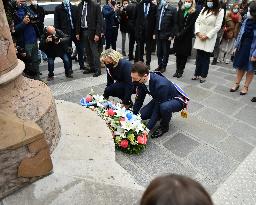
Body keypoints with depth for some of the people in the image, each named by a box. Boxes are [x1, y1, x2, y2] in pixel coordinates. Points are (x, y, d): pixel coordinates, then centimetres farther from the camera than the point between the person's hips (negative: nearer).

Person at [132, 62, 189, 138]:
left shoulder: (161, 84, -39)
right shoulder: (141, 81, -19)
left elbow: (157, 108, -33)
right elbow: (139, 100, -6)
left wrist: (147, 129, -31)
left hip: (177, 100, -6)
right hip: (159, 100, 7)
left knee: (164, 107, -39)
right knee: (142, 115, -10)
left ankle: (164, 126, -7)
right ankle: (164, 115, 16)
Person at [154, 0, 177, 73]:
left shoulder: (173, 9, -4)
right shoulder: (159, 9, 11)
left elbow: (175, 23, -6)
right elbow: (156, 21, 13)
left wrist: (172, 35, -12)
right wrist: (155, 33, 8)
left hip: (166, 35, -4)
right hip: (158, 34, 5)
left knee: (165, 52, 4)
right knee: (159, 51, 10)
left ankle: (164, 66, 15)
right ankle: (159, 65, 22)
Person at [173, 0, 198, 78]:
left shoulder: (194, 13, 0)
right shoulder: (180, 11, 11)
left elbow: (190, 25, -8)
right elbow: (177, 23, 8)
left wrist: (181, 33, -13)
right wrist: (177, 33, -4)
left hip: (187, 36, -3)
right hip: (178, 36, 3)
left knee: (184, 54, 1)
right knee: (178, 53, 3)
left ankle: (181, 70, 9)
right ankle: (177, 70, 11)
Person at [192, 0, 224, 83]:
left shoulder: (220, 11, -1)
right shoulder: (204, 9, 14)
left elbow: (218, 26, -8)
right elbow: (197, 22, 8)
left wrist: (207, 36, -14)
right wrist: (198, 32, -7)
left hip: (209, 39, -4)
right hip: (200, 37, 4)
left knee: (206, 57, 1)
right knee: (199, 57, 6)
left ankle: (203, 75, 9)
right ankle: (197, 74, 16)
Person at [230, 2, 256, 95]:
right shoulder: (247, 20, -4)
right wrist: (236, 46, 8)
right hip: (242, 47, 4)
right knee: (240, 66, 14)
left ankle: (246, 87, 25)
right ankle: (237, 84, 29)